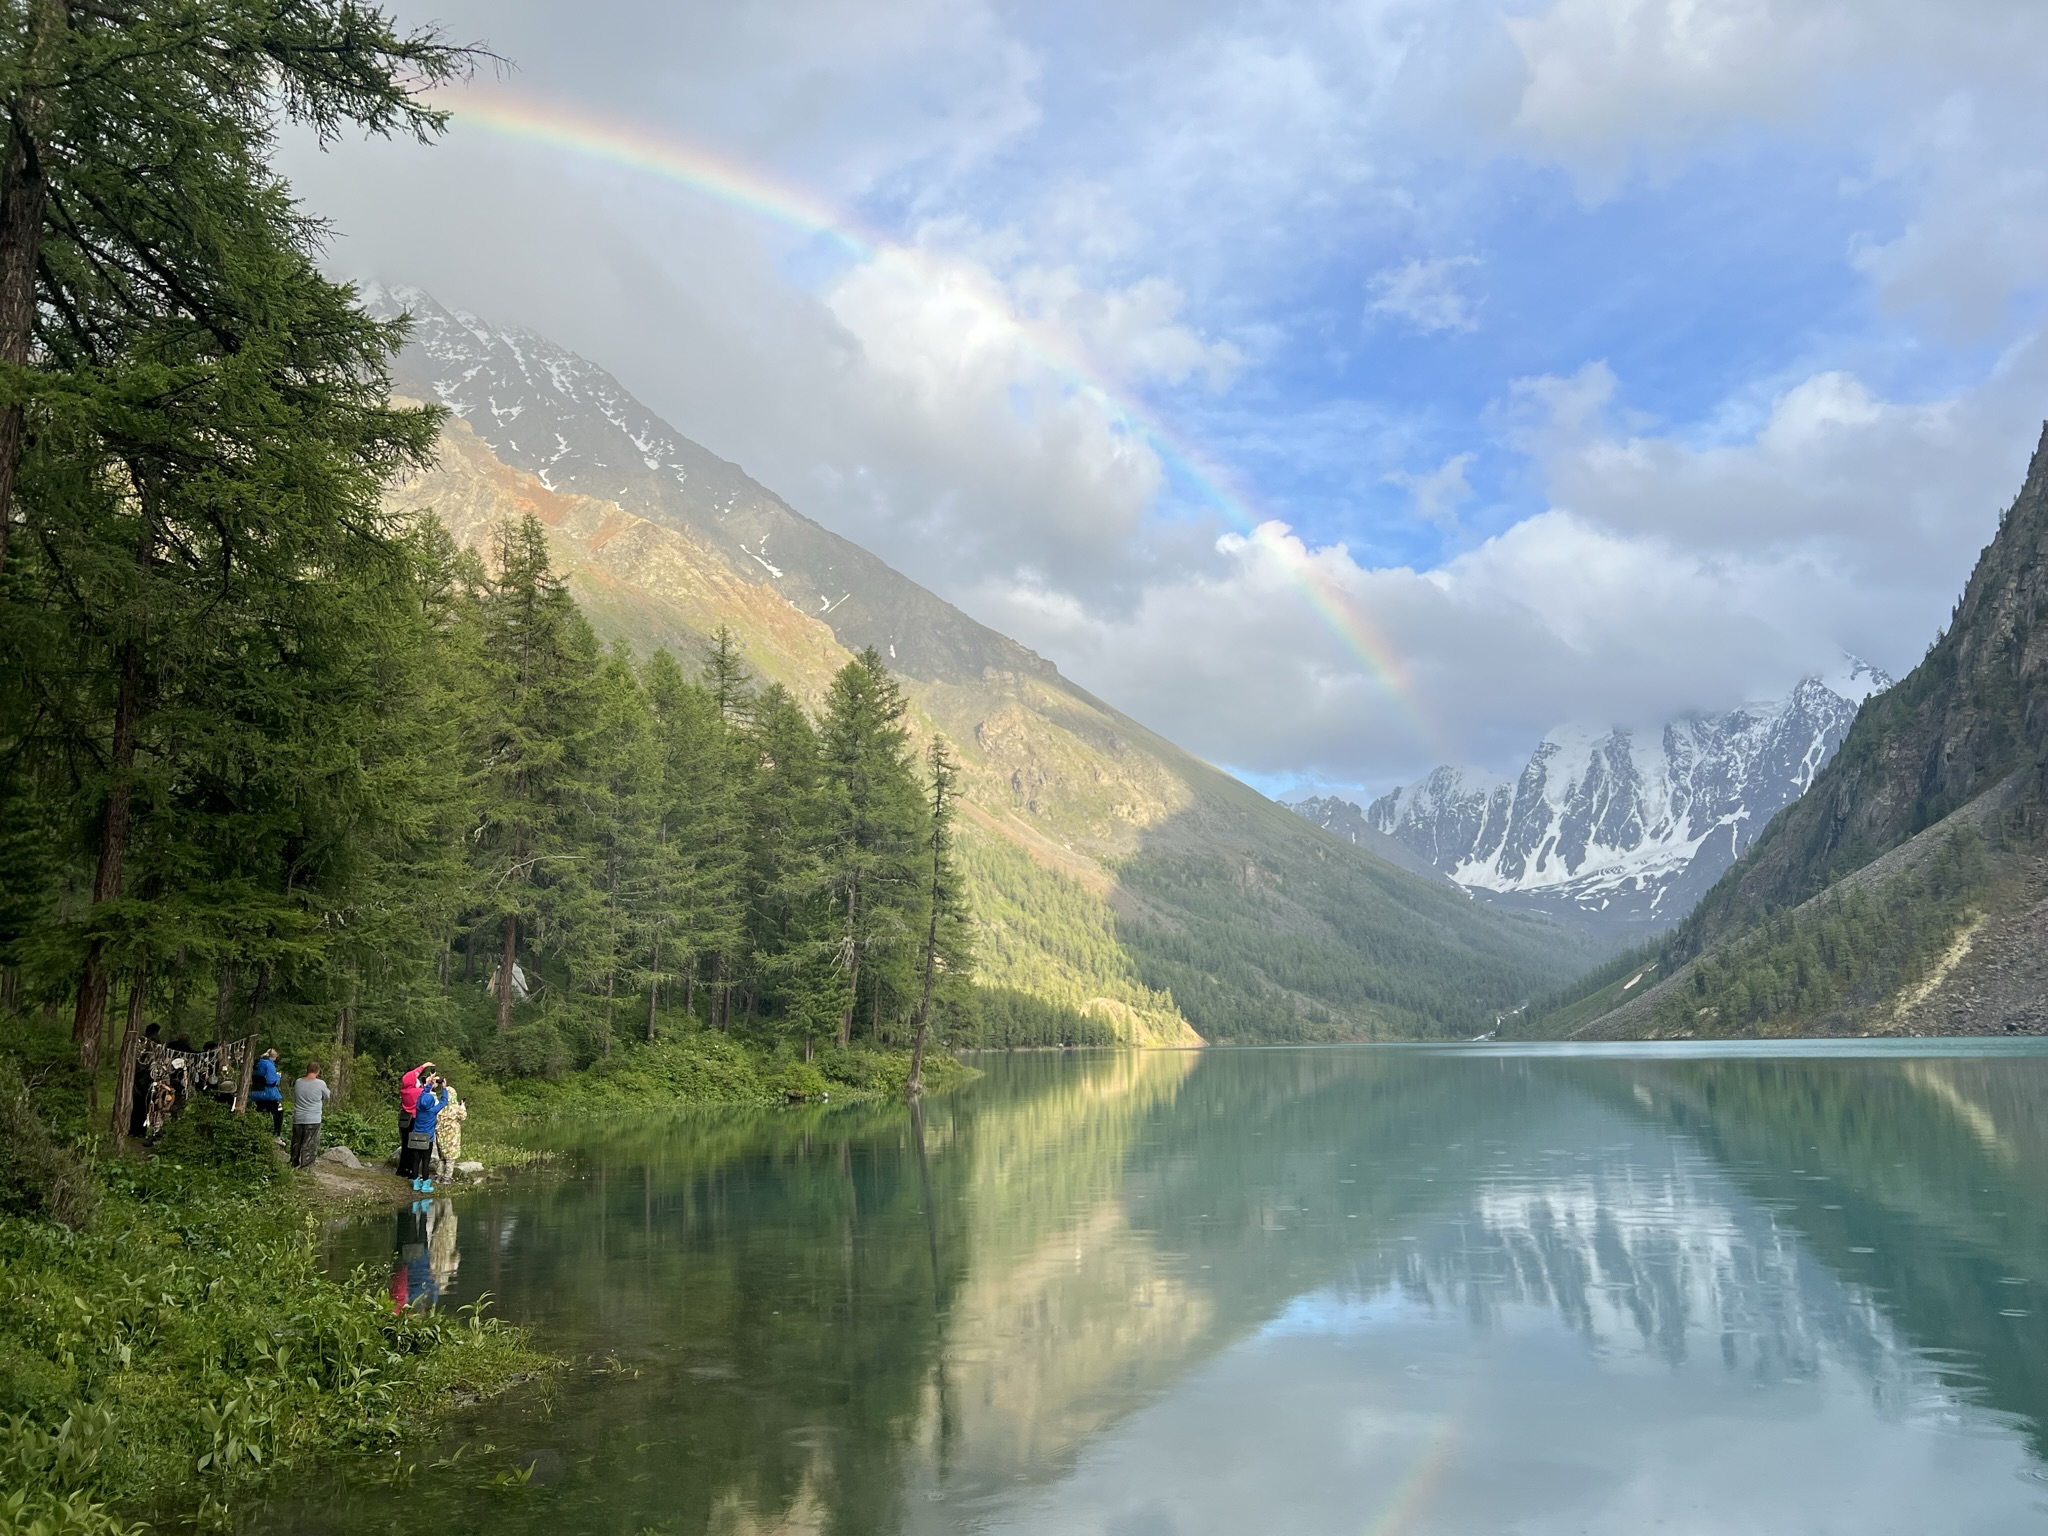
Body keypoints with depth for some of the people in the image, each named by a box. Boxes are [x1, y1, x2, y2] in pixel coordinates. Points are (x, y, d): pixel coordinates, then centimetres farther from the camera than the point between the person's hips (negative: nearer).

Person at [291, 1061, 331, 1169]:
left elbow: (294, 1096, 15)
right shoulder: (320, 1084, -12)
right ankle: (306, 1166, -2)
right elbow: (328, 1096, 3)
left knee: (296, 1143, 16)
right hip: (313, 1120, -4)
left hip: (298, 1119, 4)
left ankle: (294, 1163, 23)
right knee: (310, 1144, 1)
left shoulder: (298, 1082, 0)